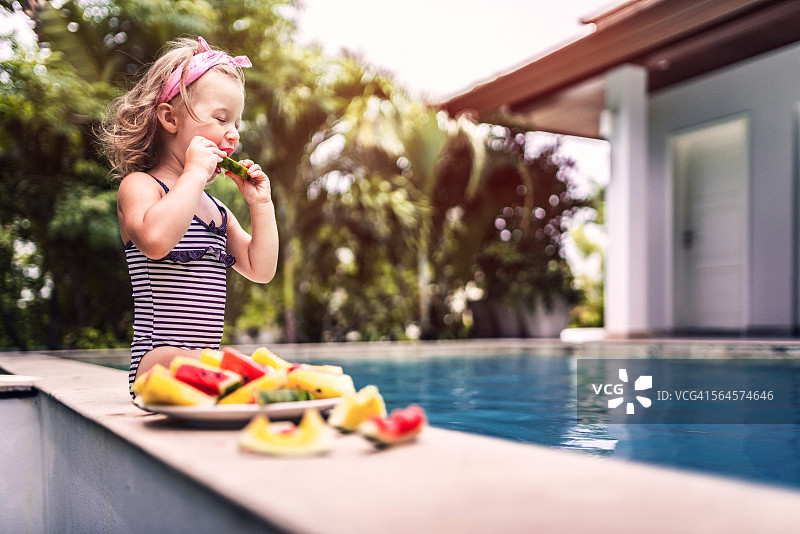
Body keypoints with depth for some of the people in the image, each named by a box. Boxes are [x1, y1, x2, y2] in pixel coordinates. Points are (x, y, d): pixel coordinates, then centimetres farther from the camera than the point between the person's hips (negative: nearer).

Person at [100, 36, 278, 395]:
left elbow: (260, 270, 18)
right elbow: (155, 239, -27)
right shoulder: (138, 186, -3)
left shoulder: (216, 209, 20)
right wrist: (195, 173, -21)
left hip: (206, 363, 8)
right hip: (159, 359, -8)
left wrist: (261, 204, 12)